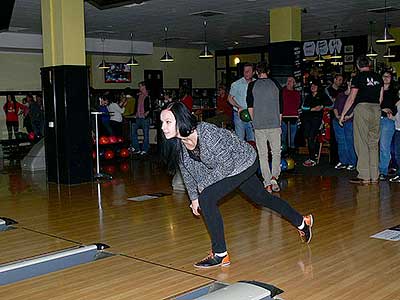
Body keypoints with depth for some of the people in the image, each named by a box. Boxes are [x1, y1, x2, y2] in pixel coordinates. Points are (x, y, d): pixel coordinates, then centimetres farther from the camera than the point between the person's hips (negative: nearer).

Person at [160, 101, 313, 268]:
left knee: (207, 199, -19)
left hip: (244, 163, -8)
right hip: (231, 168, 8)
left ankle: (220, 255, -7)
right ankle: (302, 222, 45)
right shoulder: (178, 142, -15)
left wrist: (203, 184, -20)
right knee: (262, 198, 23)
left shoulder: (207, 134, -37)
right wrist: (194, 197, 3)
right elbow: (186, 170, 1)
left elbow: (227, 164, -28)